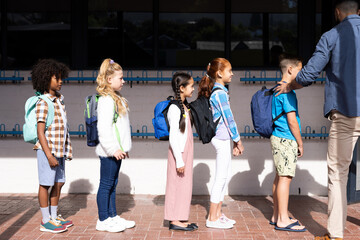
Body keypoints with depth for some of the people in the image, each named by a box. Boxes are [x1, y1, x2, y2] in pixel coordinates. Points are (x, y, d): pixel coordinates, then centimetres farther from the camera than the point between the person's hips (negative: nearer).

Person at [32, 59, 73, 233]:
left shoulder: (59, 99, 12)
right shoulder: (43, 103, -13)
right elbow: (40, 132, -16)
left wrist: (66, 150, 19)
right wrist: (49, 155, -21)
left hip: (59, 150, 8)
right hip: (47, 149, -8)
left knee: (58, 183, 13)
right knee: (46, 184, 0)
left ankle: (54, 217, 25)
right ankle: (45, 222, 9)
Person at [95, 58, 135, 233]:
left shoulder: (117, 99, 16)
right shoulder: (106, 100, -16)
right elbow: (104, 128, -22)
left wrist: (122, 148, 19)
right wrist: (113, 148, -24)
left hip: (116, 151, 10)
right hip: (109, 152, -10)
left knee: (112, 185, 15)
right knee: (106, 185, -1)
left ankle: (113, 217, 24)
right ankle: (103, 220, 8)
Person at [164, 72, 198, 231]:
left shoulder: (185, 106, 13)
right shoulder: (174, 108, -16)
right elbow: (173, 137, -19)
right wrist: (179, 160, -20)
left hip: (186, 151, 9)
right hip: (179, 153, -9)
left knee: (185, 185, 12)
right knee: (177, 184, -3)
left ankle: (181, 218, 20)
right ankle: (175, 220, 5)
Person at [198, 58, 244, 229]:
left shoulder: (216, 91, 14)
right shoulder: (221, 93, -15)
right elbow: (228, 118, -15)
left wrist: (234, 141, 17)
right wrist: (238, 141, -8)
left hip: (221, 137, 10)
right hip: (222, 138, -10)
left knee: (225, 175, 15)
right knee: (221, 178, -4)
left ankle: (217, 213, 22)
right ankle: (212, 219, 3)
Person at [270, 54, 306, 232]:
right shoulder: (288, 91, -14)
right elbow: (292, 120, -17)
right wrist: (300, 143, -9)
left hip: (278, 137, 10)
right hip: (286, 139, -10)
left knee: (279, 176, 12)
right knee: (285, 177, -7)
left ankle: (277, 216, 18)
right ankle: (283, 220, -3)